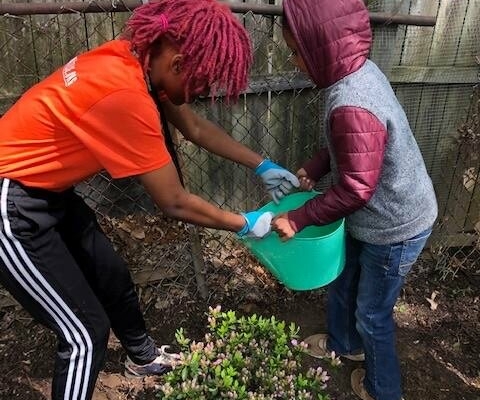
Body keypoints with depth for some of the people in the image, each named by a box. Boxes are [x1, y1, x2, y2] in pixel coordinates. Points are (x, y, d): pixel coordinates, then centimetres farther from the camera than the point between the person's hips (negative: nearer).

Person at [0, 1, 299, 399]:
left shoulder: (139, 60, -5)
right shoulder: (124, 94, -33)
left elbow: (197, 128, 8)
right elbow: (175, 203, -23)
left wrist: (262, 165, 10)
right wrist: (246, 224, -9)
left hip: (47, 191, 9)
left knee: (111, 274, 21)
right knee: (86, 332, -1)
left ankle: (144, 356, 48)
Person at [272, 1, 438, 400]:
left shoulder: (352, 106, -34)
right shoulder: (361, 71, -4)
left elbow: (354, 190, -28)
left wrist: (297, 219, -19)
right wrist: (312, 170, 3)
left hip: (394, 228, -9)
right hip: (377, 217, 9)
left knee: (372, 313, 13)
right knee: (342, 279, 27)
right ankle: (343, 342, 55)